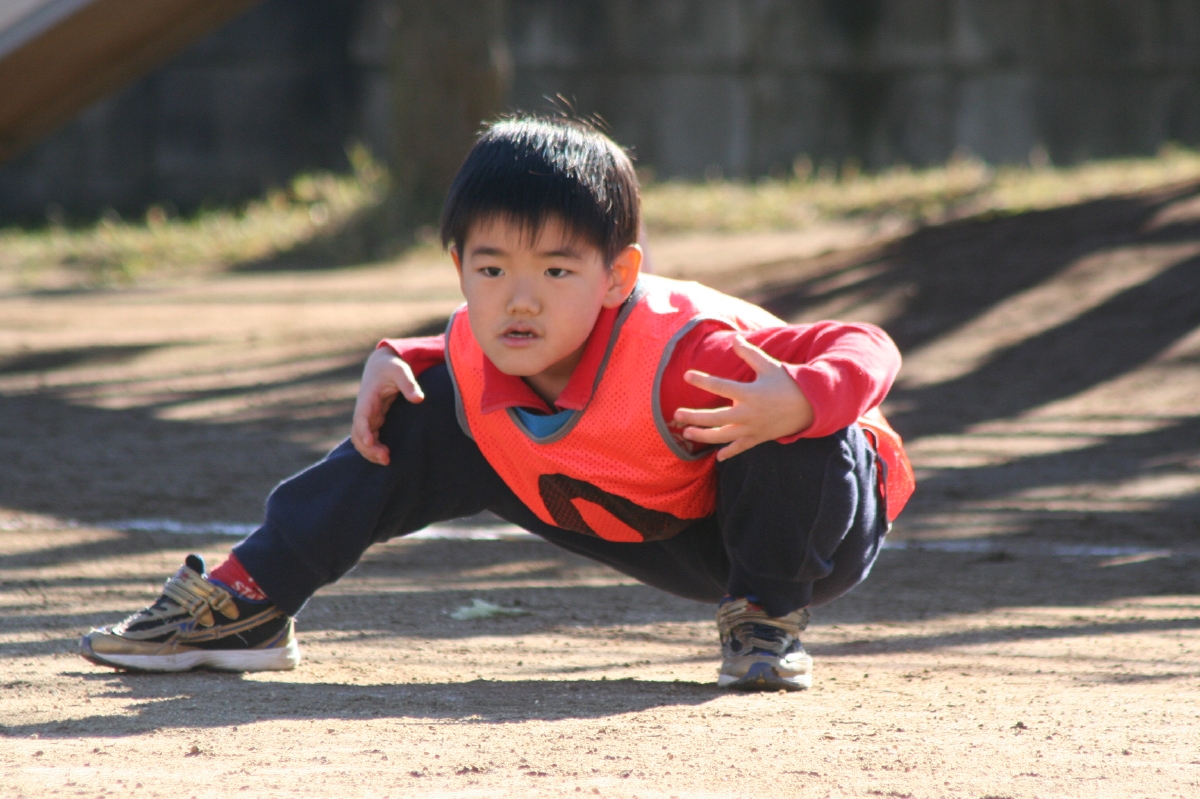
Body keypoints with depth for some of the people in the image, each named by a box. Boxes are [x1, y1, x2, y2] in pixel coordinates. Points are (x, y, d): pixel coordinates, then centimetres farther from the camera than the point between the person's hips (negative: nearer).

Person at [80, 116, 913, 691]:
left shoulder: (679, 352, -39)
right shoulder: (477, 354, -18)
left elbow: (867, 351, -39)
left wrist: (797, 403, -60)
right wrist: (391, 364, -13)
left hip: (820, 524, -5)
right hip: (647, 526, 6)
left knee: (792, 430, -41)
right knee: (416, 415, -5)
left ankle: (768, 617, -12)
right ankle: (248, 604, 2)